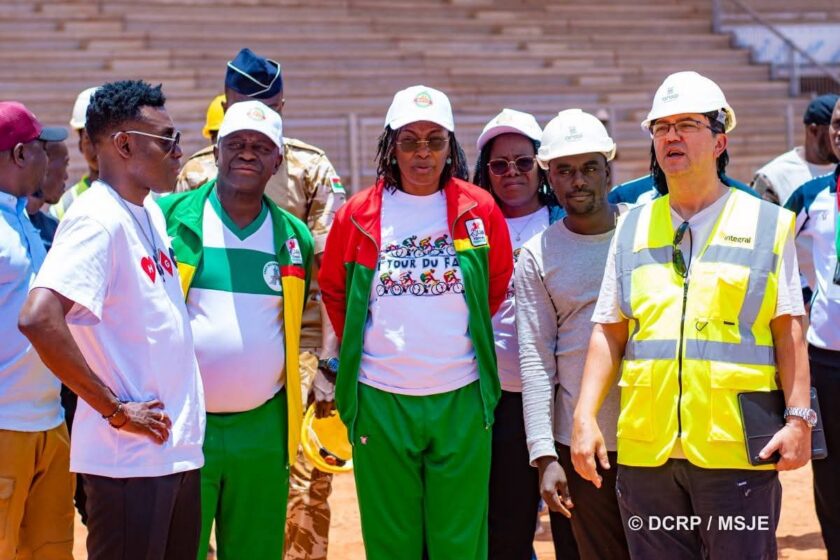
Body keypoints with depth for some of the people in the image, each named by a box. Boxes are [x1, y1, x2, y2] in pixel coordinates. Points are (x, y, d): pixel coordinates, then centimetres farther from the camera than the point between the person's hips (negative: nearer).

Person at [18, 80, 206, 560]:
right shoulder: (97, 220, -15)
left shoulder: (152, 214, 12)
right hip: (128, 460, -9)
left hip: (179, 448, 9)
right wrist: (116, 411, -19)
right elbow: (39, 319, -27)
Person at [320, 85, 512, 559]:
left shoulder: (481, 211, 1)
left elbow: (497, 288, 13)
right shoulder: (358, 215, 1)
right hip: (380, 400, 0)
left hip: (462, 398, 0)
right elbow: (333, 291, 14)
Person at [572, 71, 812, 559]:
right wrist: (585, 417, 2)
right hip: (645, 449, 3)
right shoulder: (633, 227, 14)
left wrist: (799, 418, -5)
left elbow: (788, 331, 3)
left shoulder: (767, 223, 6)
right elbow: (609, 332, 11)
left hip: (739, 447, -3)